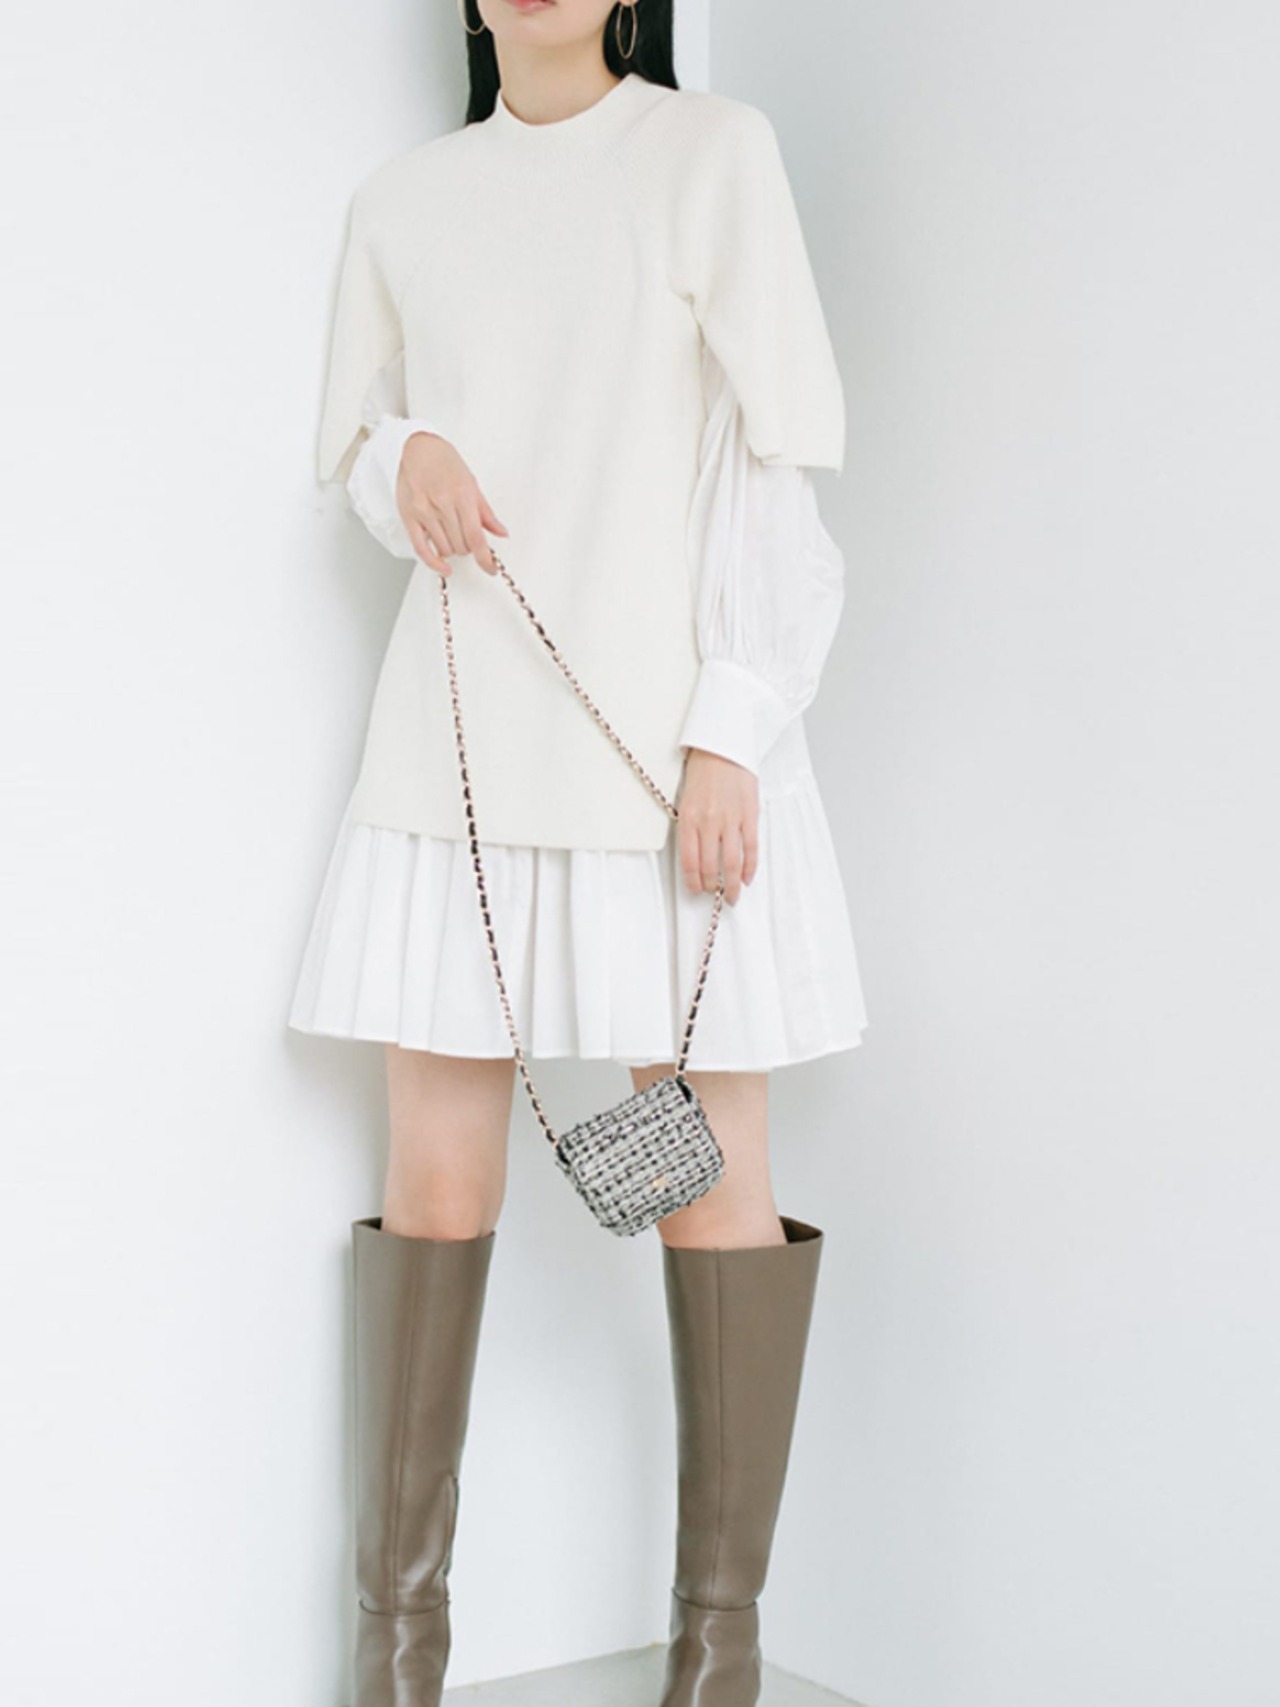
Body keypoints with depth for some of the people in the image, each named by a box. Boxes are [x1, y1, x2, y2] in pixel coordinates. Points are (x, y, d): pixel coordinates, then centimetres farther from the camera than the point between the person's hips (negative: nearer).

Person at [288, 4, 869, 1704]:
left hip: (665, 732, -3)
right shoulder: (403, 198, 14)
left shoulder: (712, 150, 2)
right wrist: (404, 461, -3)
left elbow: (777, 462, -3)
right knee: (433, 1178, 2)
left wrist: (732, 732, -12)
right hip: (457, 740, 3)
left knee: (710, 1171, -1)